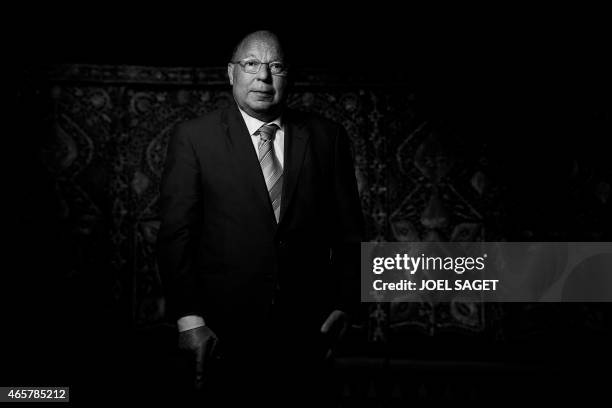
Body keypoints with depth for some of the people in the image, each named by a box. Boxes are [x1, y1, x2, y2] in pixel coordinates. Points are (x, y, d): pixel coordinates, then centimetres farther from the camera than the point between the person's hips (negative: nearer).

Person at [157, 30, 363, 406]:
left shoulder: (327, 137, 3)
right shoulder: (194, 138, -2)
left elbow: (348, 230, 6)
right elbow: (176, 233, -6)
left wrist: (343, 304, 1)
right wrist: (189, 318, -12)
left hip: (305, 330, 2)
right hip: (223, 331, -1)